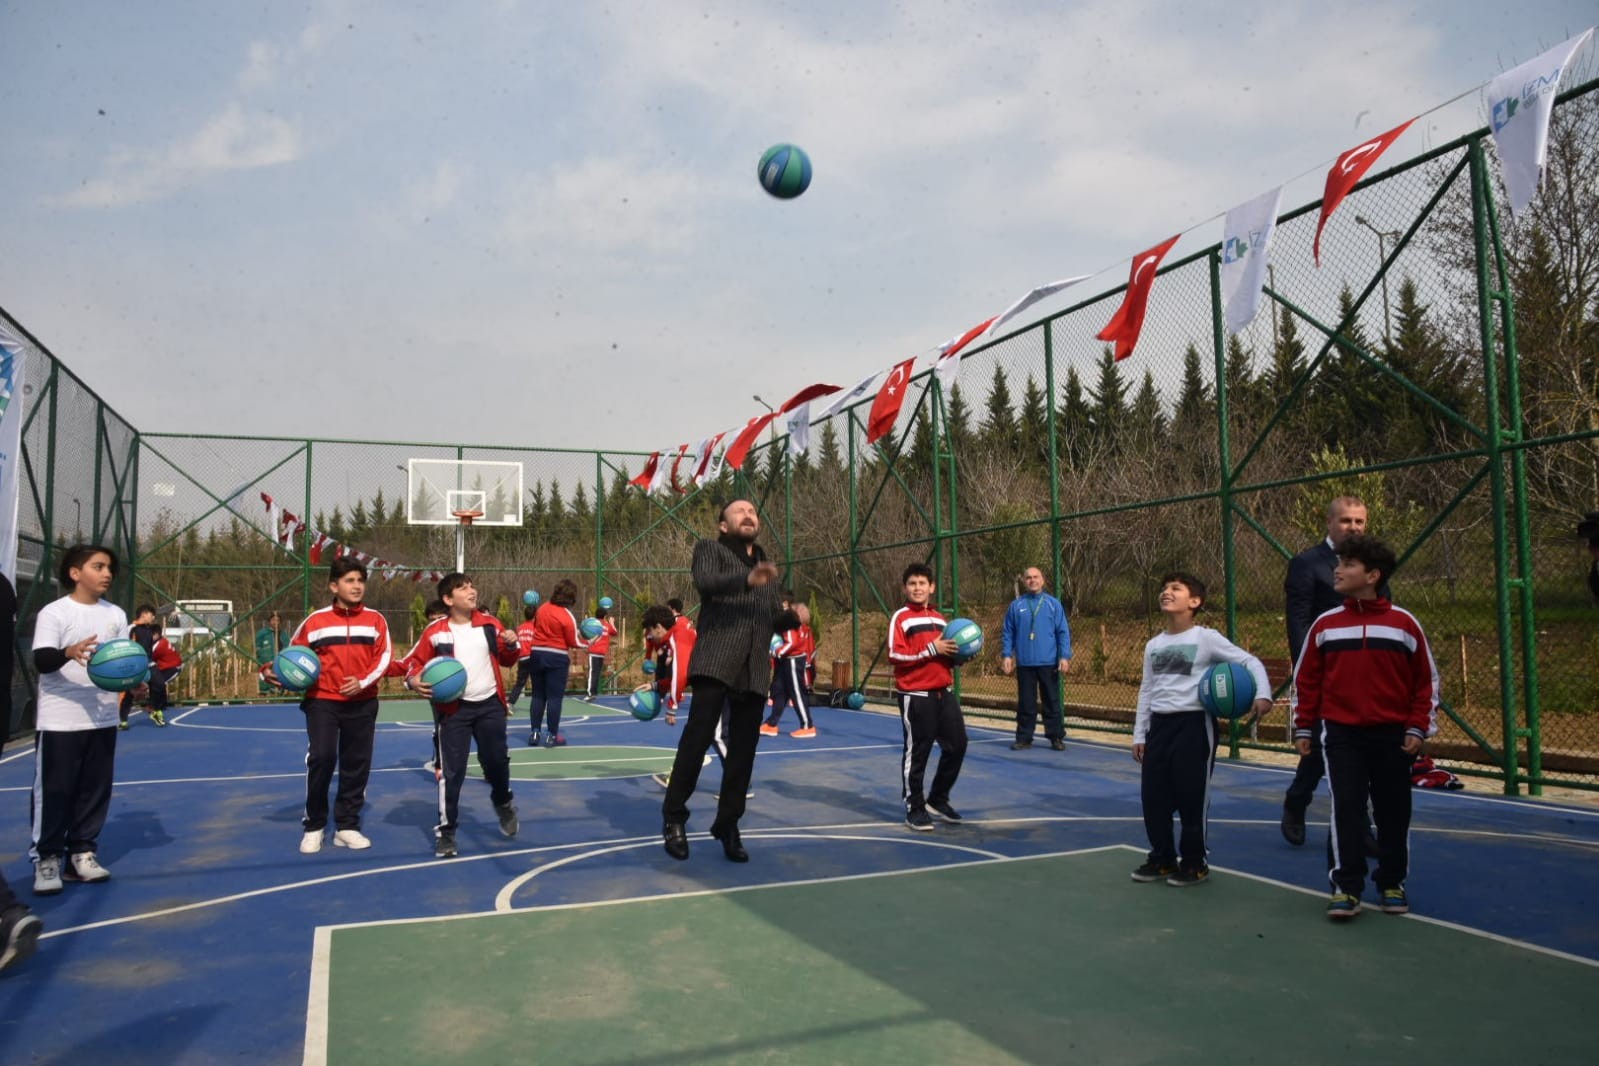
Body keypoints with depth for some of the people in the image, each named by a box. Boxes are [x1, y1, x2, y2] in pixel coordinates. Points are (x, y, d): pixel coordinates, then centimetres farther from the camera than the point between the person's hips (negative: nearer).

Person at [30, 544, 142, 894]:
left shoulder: (116, 615, 7)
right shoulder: (53, 613, -8)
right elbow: (41, 661, -18)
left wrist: (134, 683, -7)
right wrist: (69, 652, -38)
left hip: (103, 719, 5)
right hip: (59, 720, -5)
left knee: (96, 789, 8)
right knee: (54, 792, -1)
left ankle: (81, 854, 19)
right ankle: (46, 859, 11)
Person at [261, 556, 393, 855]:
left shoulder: (375, 620, 2)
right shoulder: (315, 620, -1)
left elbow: (384, 656, -2)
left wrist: (363, 682, -16)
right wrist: (274, 672, -12)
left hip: (362, 704, 2)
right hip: (322, 701, -2)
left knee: (357, 764, 6)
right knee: (320, 758, -13)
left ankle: (346, 827, 19)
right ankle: (314, 826, 5)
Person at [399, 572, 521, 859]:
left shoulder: (490, 623, 1)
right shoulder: (435, 631, -8)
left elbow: (506, 660, 12)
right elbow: (415, 661, 2)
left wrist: (511, 646, -9)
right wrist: (413, 679, -18)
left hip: (490, 704, 3)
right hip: (454, 708, -2)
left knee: (497, 761, 12)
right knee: (451, 770, -3)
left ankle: (503, 803, 42)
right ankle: (446, 831, 10)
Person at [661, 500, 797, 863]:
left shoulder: (767, 566, 25)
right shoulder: (710, 549, 9)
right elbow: (704, 581, -13)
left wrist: (793, 616, 3)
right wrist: (746, 579, -30)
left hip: (754, 671, 5)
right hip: (715, 662, -5)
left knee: (743, 750, 6)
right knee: (697, 737, -11)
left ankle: (728, 825, 18)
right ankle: (674, 817, 5)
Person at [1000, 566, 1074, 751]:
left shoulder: (1053, 604, 2)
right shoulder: (1016, 605, 5)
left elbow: (1063, 632, 0)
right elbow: (1008, 633, 6)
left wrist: (1064, 656, -8)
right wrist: (1006, 655, -2)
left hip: (1049, 663, -1)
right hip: (1024, 663, 1)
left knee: (1052, 701, 6)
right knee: (1026, 703, 7)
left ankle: (1056, 737, 15)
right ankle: (1024, 738, 15)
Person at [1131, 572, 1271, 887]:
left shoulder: (1206, 638, -6)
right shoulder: (1153, 645, 11)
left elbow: (1250, 662, -7)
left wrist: (1263, 695, -23)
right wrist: (1139, 734, 14)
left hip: (1194, 724, -6)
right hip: (1159, 725, 6)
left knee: (1192, 797, 1)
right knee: (1152, 796, 7)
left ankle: (1195, 863, 16)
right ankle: (1162, 858, 23)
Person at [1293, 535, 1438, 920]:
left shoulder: (1403, 623, -2)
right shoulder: (1325, 625, 1)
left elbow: (1426, 680, 4)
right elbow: (1305, 679, 6)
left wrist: (1418, 728, -2)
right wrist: (1303, 727, 4)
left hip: (1393, 735, 0)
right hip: (1341, 734, 0)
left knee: (1394, 813, 9)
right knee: (1346, 810, -5)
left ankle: (1392, 884, 25)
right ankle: (1346, 888, 2)